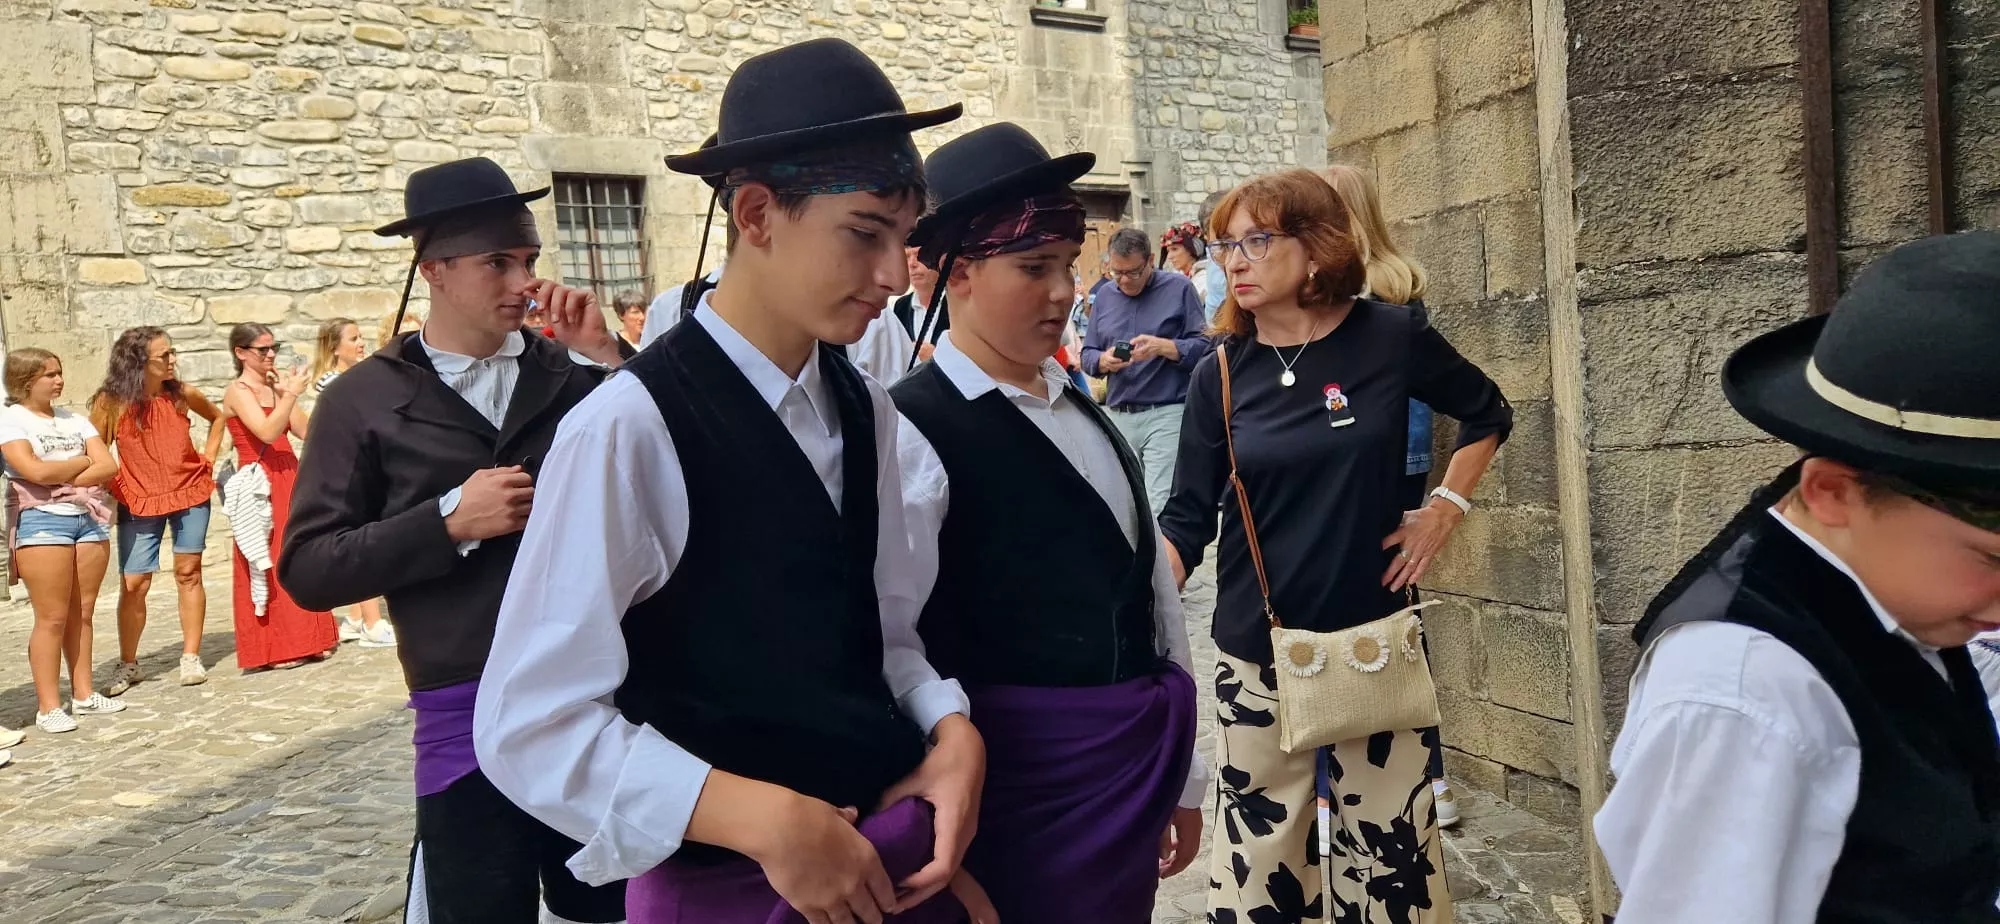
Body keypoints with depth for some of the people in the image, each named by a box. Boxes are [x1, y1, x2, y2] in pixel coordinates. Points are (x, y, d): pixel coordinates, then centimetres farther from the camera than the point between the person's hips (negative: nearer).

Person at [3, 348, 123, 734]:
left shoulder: (75, 420, 13)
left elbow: (109, 467, 3)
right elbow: (36, 471, -17)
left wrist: (65, 479, -10)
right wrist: (83, 461, -2)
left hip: (89, 518, 5)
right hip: (42, 521, -5)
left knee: (82, 614, 8)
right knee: (52, 618, -5)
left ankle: (83, 694, 16)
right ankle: (48, 706, 1)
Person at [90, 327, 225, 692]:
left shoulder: (182, 394, -3)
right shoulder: (111, 403, -10)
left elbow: (217, 418, 16)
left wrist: (209, 458, 8)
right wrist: (111, 486, -9)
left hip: (190, 494, 2)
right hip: (139, 502, -1)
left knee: (188, 573, 4)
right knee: (134, 584, 0)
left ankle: (191, 657, 12)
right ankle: (128, 665, 15)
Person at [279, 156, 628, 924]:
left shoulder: (570, 375, 5)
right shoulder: (367, 398, 0)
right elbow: (308, 569, -3)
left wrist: (608, 357, -9)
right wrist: (449, 521, -15)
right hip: (470, 717, -2)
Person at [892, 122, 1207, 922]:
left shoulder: (1083, 413, 10)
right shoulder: (916, 429, -15)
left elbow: (1151, 586, 13)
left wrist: (1180, 774, 15)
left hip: (1138, 762, 7)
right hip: (1030, 773, -7)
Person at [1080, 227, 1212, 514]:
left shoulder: (1178, 288, 1)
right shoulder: (1105, 295, 14)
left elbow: (1205, 347, -4)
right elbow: (1087, 354, 14)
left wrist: (1162, 347, -19)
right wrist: (1104, 361, -9)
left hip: (1167, 414, -5)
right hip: (1118, 416, 5)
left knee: (1161, 511, -11)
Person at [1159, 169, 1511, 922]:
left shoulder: (1391, 338, -7)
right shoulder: (1221, 375, -3)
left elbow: (1487, 414, 11)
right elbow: (1187, 519, -4)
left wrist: (1445, 507, 1)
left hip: (1373, 636, -1)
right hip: (1256, 647, 1)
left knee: (1390, 832, 9)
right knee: (1259, 840, 10)